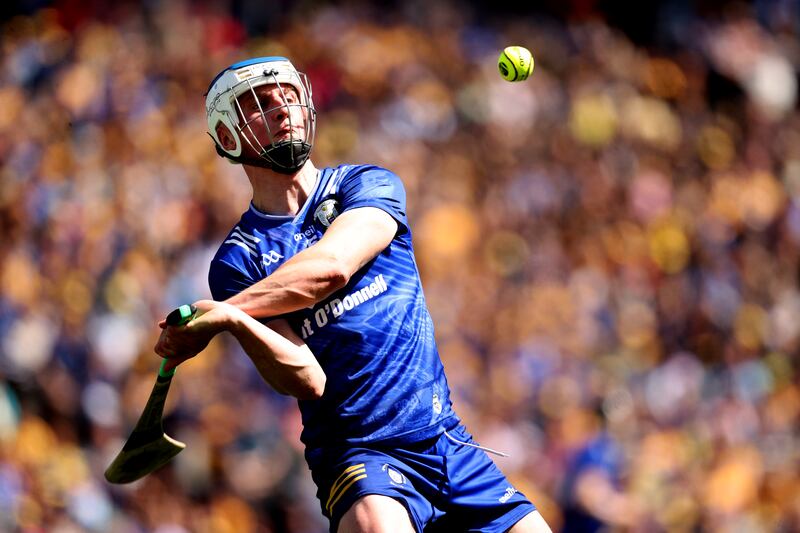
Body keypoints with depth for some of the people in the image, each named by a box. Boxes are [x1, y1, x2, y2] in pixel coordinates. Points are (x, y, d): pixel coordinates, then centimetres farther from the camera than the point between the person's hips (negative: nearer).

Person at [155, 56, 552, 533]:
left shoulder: (369, 185, 6)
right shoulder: (235, 263, 2)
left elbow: (331, 266, -15)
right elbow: (307, 380, -11)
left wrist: (217, 314, -17)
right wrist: (235, 321, -29)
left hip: (446, 439, 3)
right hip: (355, 452, -3)